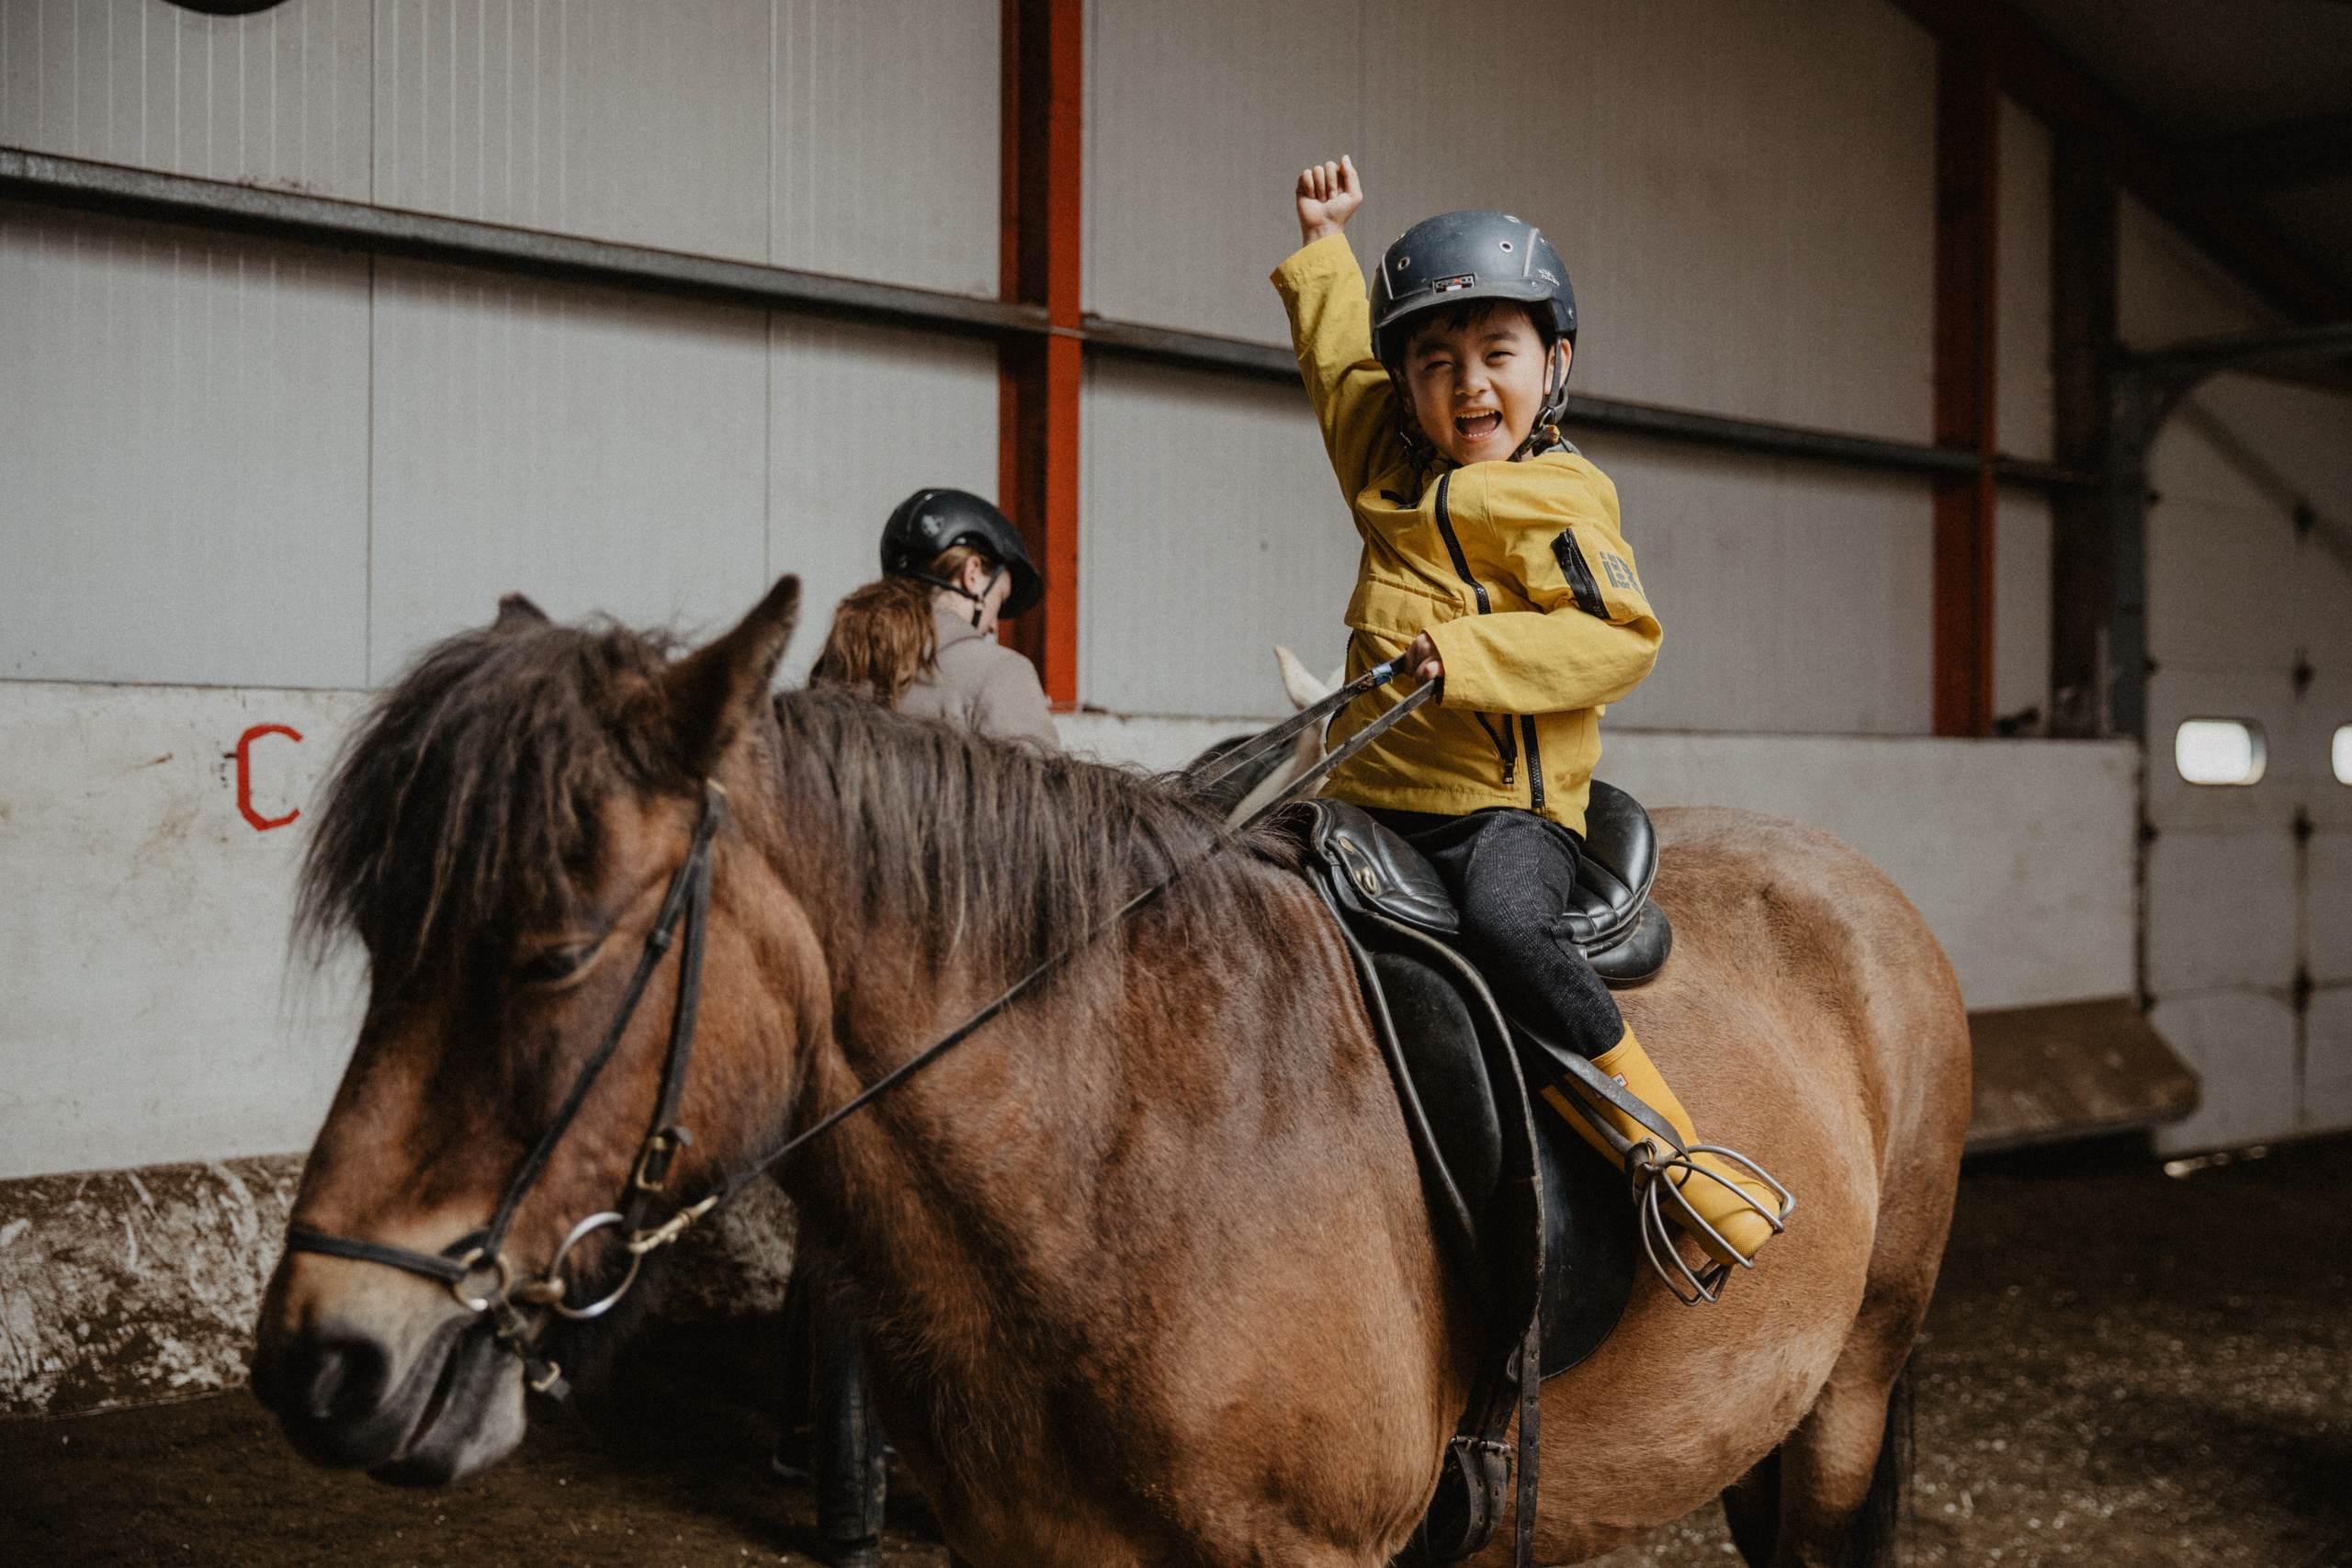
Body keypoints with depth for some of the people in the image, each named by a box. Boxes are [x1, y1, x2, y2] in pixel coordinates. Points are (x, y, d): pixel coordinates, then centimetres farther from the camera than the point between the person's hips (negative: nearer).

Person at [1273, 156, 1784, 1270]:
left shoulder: (1556, 501, -5)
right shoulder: (1389, 466, 15)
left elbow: (1620, 636, -14)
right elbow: (1340, 359, 34)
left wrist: (1467, 656, -22)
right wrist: (1324, 245, 39)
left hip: (1504, 804, -7)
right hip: (1371, 798, 7)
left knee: (1507, 925, -34)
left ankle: (1677, 1157, -20)